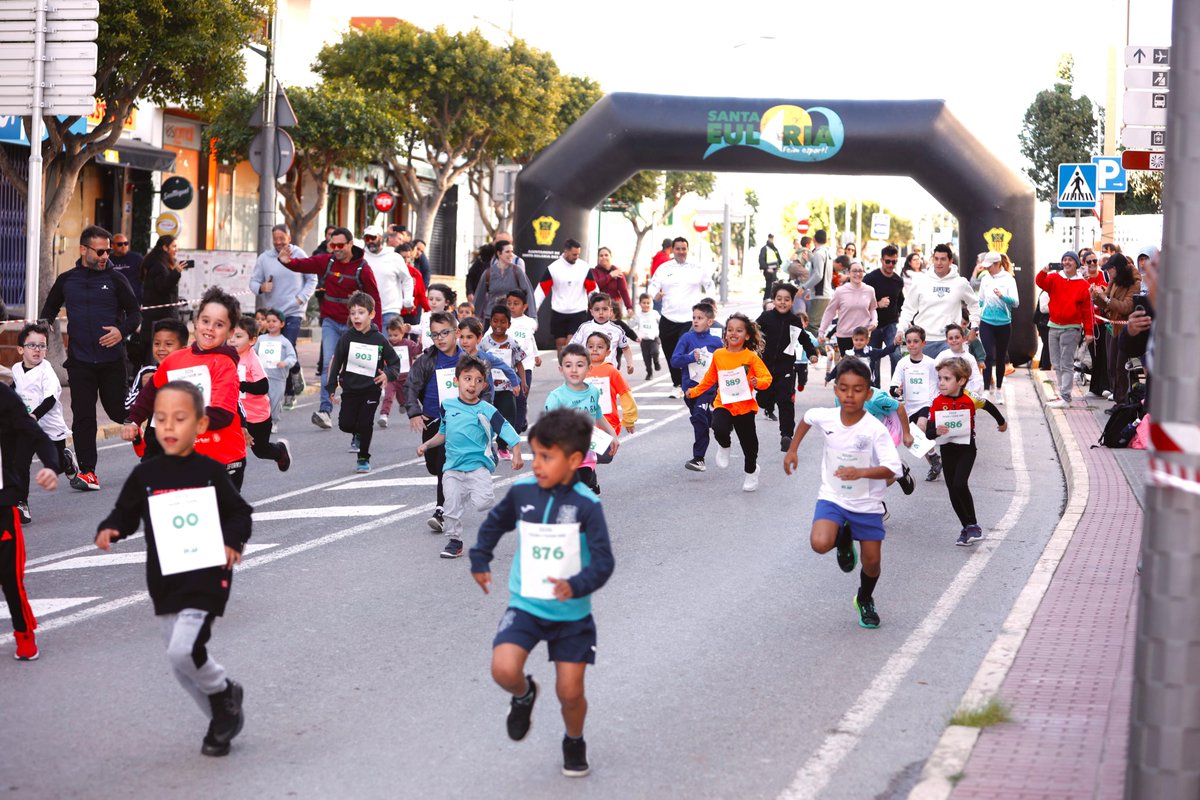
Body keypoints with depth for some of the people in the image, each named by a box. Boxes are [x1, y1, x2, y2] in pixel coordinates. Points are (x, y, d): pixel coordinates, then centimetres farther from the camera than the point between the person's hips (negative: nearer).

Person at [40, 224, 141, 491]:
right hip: (80, 361, 1)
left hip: (112, 360, -1)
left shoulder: (115, 279, 1)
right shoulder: (66, 281, 7)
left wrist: (122, 330, -15)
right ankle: (87, 472, -2)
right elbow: (49, 310, 23)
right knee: (82, 416, -3)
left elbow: (135, 314, 4)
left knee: (118, 410, 3)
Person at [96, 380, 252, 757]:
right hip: (164, 582, 5)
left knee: (184, 651, -20)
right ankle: (222, 718, 31)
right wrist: (108, 530, -12)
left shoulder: (210, 472, -4)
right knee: (180, 665, 11)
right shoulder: (145, 475, 3)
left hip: (206, 579, -5)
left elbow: (240, 514, 2)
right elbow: (125, 514, 8)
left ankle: (224, 692, 9)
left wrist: (233, 542, -16)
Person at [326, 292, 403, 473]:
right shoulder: (346, 338, -3)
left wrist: (388, 374, -17)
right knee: (345, 424, -6)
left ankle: (363, 459, 13)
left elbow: (395, 363, 4)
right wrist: (331, 387, 2)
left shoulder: (380, 340, -5)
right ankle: (358, 434, 30)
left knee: (366, 424, -5)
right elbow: (336, 362, 4)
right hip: (350, 388, 1)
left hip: (371, 389, -1)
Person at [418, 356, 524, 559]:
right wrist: (427, 445, 15)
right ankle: (455, 541, 17)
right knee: (452, 505, 0)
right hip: (453, 467, 4)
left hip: (478, 466, -4)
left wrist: (517, 456, -22)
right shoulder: (447, 406, 7)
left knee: (482, 503, -21)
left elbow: (509, 433, -10)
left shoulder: (487, 411, -6)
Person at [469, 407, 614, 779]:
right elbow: (494, 524, 16)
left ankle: (574, 742, 37)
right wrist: (480, 561, 20)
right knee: (504, 669, -22)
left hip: (571, 614, -2)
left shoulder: (586, 505, -16)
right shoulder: (521, 492, -6)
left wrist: (577, 586, -36)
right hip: (525, 605, 2)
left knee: (570, 692, 3)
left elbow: (603, 562, -19)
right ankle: (523, 695, 15)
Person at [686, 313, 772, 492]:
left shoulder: (751, 357, -7)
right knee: (720, 429, -29)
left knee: (748, 442, 9)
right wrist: (695, 391, 14)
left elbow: (767, 378, -9)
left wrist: (758, 382, -29)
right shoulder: (718, 355, 2)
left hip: (745, 406, -1)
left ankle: (751, 473, 39)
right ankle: (724, 446, 8)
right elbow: (710, 378, 16)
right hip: (723, 404, 1)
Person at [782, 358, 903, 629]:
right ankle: (844, 539, 13)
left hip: (867, 504, -1)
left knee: (872, 561, 6)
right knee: (820, 543, -25)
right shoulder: (824, 417, -11)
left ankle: (865, 599, 40)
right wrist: (793, 450, 14)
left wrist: (861, 472, -44)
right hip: (832, 497, 1)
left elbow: (892, 469, -29)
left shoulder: (875, 430, -23)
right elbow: (805, 419, 14)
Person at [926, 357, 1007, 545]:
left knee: (960, 484, -21)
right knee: (953, 491, 8)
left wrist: (1002, 422, 24)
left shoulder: (970, 399, -16)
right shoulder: (937, 403, -11)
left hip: (966, 448, -4)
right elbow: (928, 432, -12)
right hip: (947, 450, 4)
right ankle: (967, 528, 23)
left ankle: (973, 525, -4)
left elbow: (988, 406, 6)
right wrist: (936, 431, -36)